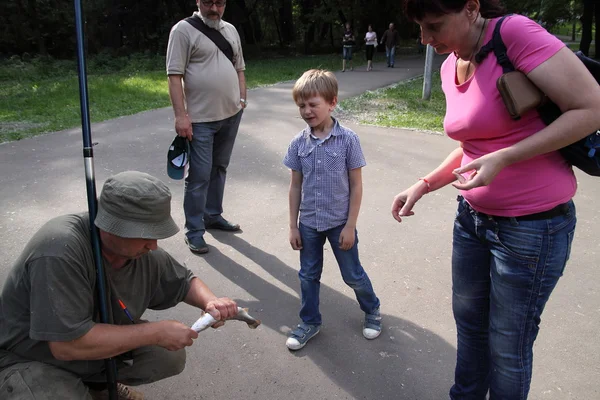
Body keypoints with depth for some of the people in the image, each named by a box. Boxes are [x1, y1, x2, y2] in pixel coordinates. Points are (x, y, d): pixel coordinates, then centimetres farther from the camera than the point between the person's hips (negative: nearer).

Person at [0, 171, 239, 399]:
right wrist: (156, 333, -29)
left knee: (171, 357, -5)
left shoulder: (142, 251, -14)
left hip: (99, 347, 6)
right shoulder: (61, 250, -34)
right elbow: (68, 344, -35)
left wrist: (210, 302, -18)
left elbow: (185, 282, 4)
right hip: (30, 361, -6)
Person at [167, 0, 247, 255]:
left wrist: (242, 98, 8)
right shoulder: (184, 30, -7)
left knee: (219, 168, 16)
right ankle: (194, 231, 9)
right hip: (200, 119, -6)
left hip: (231, 115, 7)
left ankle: (213, 216, 31)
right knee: (199, 175, -3)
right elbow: (175, 75, -13)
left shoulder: (230, 30, 13)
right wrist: (181, 115, -18)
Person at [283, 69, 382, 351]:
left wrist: (350, 225, -11)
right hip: (309, 223, 3)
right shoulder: (299, 143, -5)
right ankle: (310, 322, 35)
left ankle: (372, 310, 39)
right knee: (308, 275, 15)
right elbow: (296, 186, 2)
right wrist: (293, 226, 3)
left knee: (352, 274, 12)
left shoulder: (347, 139, -14)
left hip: (340, 222, -3)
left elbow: (356, 185, -9)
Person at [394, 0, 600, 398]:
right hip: (473, 217, 8)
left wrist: (504, 159, -26)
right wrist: (423, 185, 3)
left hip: (533, 224, -7)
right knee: (468, 321, 22)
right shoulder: (451, 67, 4)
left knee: (507, 346, 8)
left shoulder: (516, 32, -19)